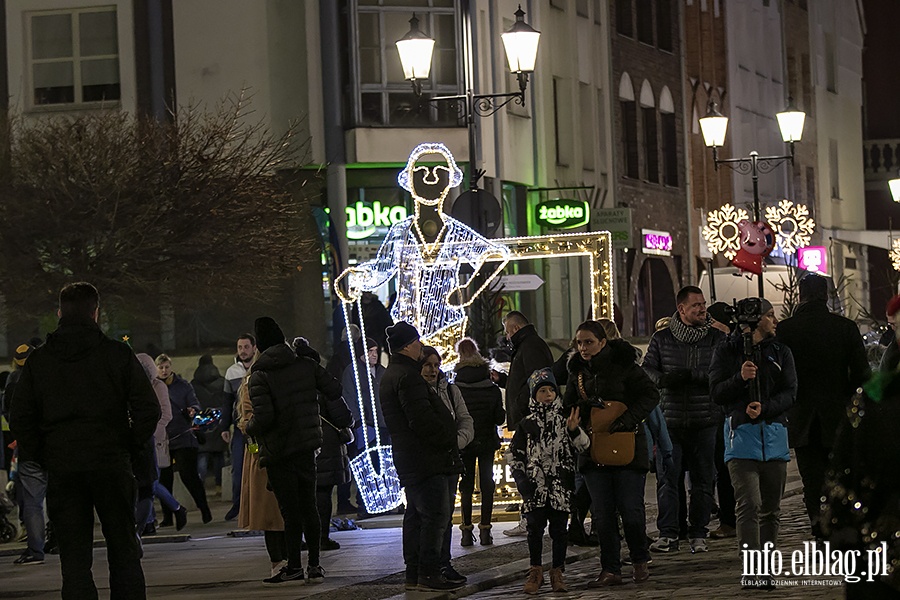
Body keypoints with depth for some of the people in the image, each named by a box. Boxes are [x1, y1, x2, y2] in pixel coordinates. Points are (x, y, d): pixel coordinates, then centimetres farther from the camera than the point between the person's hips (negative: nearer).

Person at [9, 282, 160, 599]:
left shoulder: (38, 360, 4)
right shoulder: (117, 354, -2)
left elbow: (19, 418, 3)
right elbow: (148, 407, -5)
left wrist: (40, 457, 9)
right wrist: (132, 448, 6)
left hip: (61, 467, 1)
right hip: (111, 463, -1)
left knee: (74, 558, 3)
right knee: (123, 552, 9)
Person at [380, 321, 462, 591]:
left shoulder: (391, 376, 18)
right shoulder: (408, 377, -16)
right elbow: (422, 419, -22)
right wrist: (448, 441, -11)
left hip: (408, 458, 11)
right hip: (426, 458, -11)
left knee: (415, 515, 13)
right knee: (435, 514, -9)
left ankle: (413, 574, 16)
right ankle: (428, 574, -11)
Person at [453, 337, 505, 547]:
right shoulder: (492, 390, -4)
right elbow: (500, 419, -3)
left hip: (464, 443, -1)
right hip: (487, 442, 1)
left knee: (466, 485, 5)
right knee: (487, 484, 6)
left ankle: (467, 531, 1)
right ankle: (485, 529, 3)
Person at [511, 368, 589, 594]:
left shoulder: (565, 419, 8)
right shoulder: (527, 424, 7)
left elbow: (583, 446, 4)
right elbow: (515, 455, 9)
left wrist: (574, 430, -15)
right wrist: (522, 480, -2)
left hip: (560, 485, 0)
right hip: (535, 485, 0)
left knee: (559, 529, 1)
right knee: (535, 528, 0)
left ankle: (557, 572, 9)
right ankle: (535, 571, 10)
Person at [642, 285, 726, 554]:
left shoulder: (716, 338, 6)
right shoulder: (662, 338, 9)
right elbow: (646, 369, 5)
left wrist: (690, 375, -17)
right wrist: (663, 379, -16)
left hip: (705, 422, 0)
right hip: (670, 419, 0)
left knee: (702, 480, 4)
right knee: (667, 478, -4)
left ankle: (698, 534, 12)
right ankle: (668, 534, -1)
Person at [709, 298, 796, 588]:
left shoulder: (781, 352, 13)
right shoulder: (727, 351, 5)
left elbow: (789, 393, 4)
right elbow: (716, 393, 0)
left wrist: (764, 408, -13)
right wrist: (741, 378, -17)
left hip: (774, 433, 4)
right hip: (741, 433, -4)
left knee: (771, 507, 6)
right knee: (750, 504, -15)